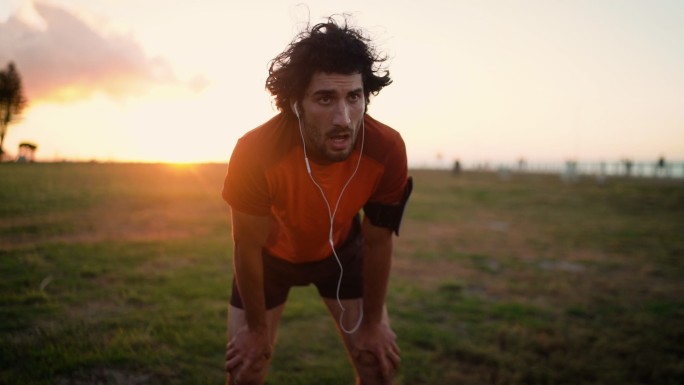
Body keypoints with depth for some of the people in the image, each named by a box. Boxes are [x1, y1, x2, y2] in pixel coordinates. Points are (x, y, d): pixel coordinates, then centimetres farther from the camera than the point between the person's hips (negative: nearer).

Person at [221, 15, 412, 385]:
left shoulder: (387, 150, -34)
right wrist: (256, 329, -9)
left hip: (341, 248, 2)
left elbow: (378, 242, -17)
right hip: (271, 254, -1)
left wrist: (372, 322, -6)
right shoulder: (256, 152, -39)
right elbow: (248, 248, -22)